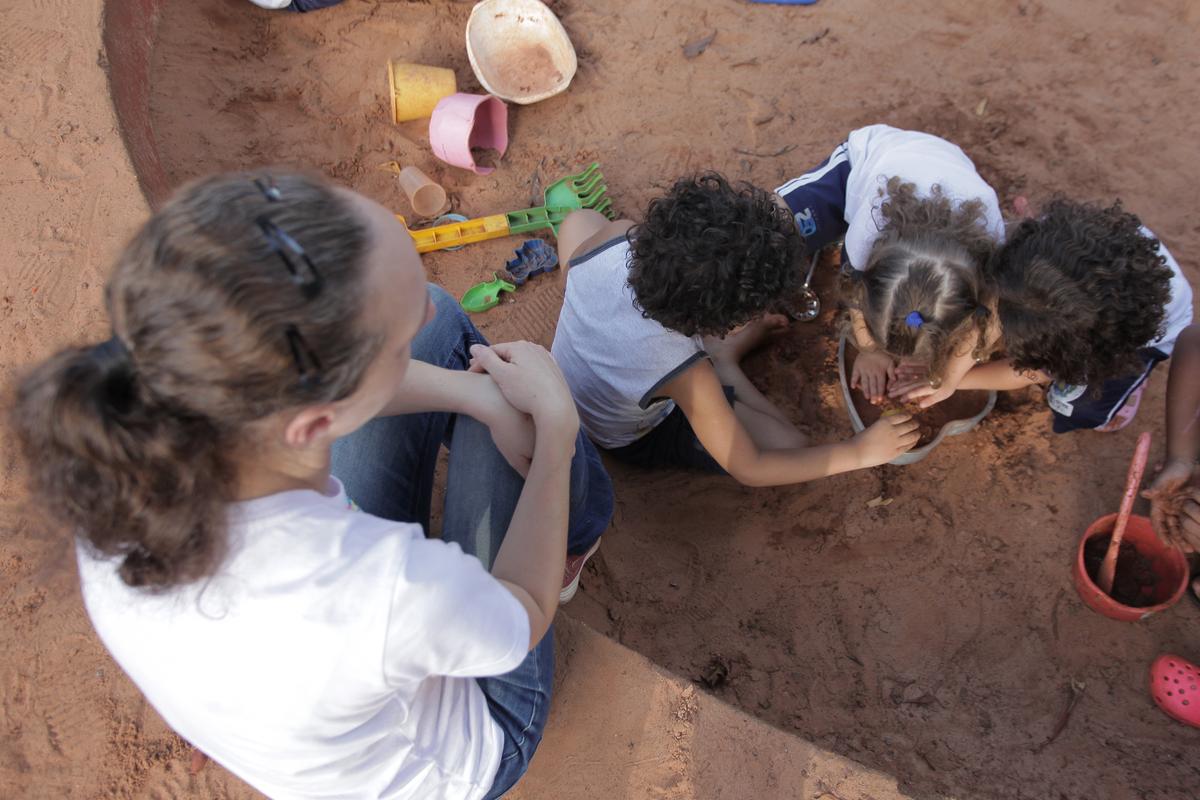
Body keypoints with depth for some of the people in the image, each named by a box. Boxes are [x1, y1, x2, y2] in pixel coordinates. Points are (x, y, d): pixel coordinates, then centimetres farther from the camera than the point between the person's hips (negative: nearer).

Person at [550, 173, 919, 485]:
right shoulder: (687, 375, -42)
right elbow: (748, 469, -25)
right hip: (631, 439, -5)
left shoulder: (617, 237, -33)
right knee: (790, 448, -12)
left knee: (580, 219, 15)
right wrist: (858, 452, -21)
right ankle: (722, 361, 14)